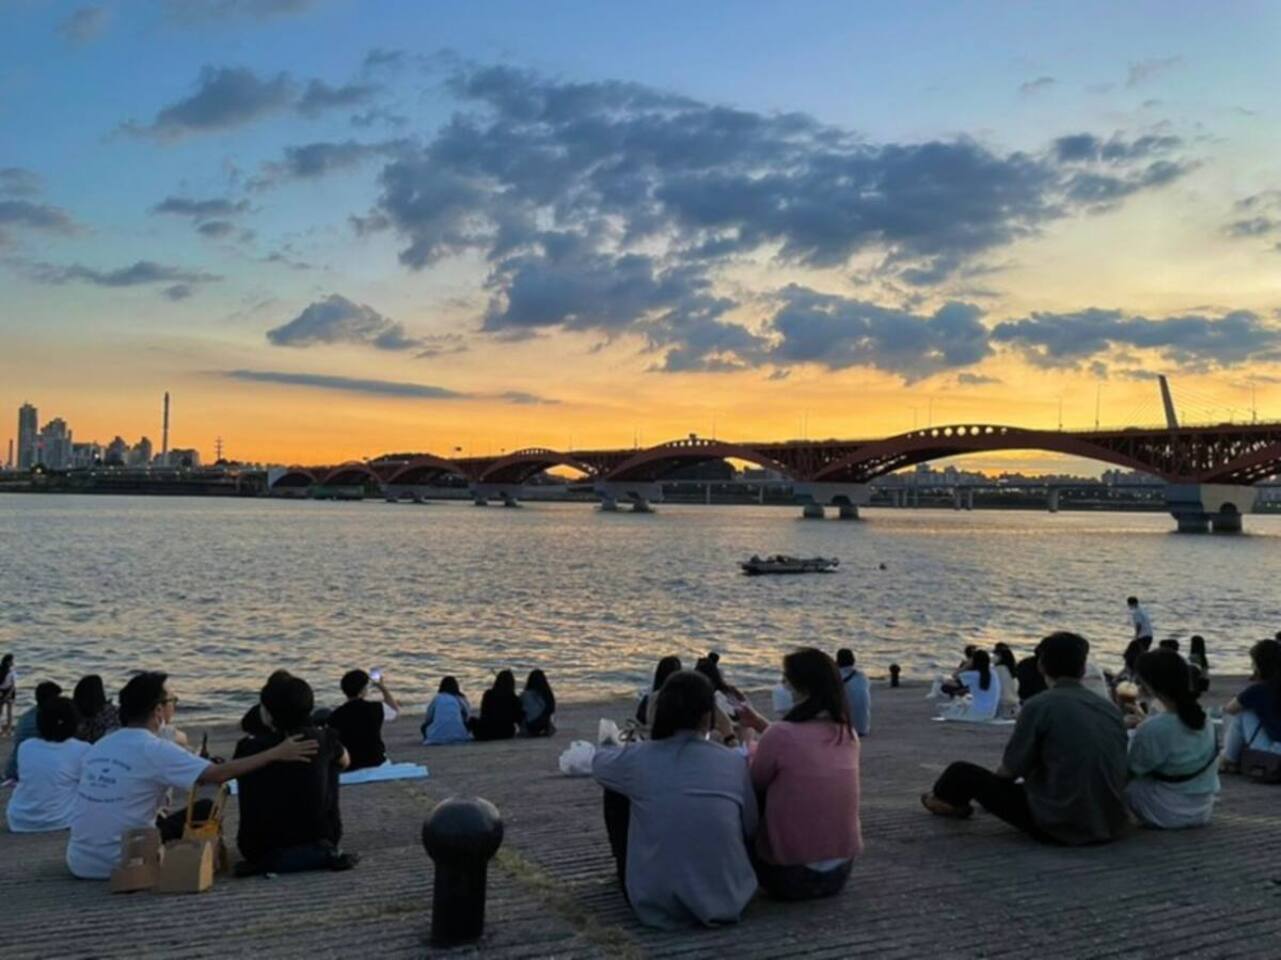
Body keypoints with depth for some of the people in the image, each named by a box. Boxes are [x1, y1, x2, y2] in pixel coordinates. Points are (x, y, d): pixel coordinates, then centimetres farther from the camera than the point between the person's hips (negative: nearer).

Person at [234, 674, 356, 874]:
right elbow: (345, 762, 16)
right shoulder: (323, 741, -7)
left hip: (260, 849, -2)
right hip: (319, 836, 2)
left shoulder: (249, 748, -10)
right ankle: (325, 854, 15)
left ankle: (272, 862, -1)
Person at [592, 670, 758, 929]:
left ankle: (624, 870, 43)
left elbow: (598, 760, 16)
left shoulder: (637, 758, -7)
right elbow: (751, 828, 6)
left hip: (655, 906, -1)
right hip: (725, 904, 1)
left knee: (616, 792, 19)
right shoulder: (734, 762, -6)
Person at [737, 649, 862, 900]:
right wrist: (760, 724, 16)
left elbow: (754, 785, -4)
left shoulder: (780, 735, -21)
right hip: (841, 872, 6)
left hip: (791, 877, -6)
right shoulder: (848, 735, -1)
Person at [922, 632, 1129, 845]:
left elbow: (1009, 770, -5)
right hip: (1112, 826, 6)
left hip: (1061, 827, -6)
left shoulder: (1038, 706, -12)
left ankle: (942, 800, 46)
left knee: (963, 772, 11)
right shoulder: (1111, 709, 5)